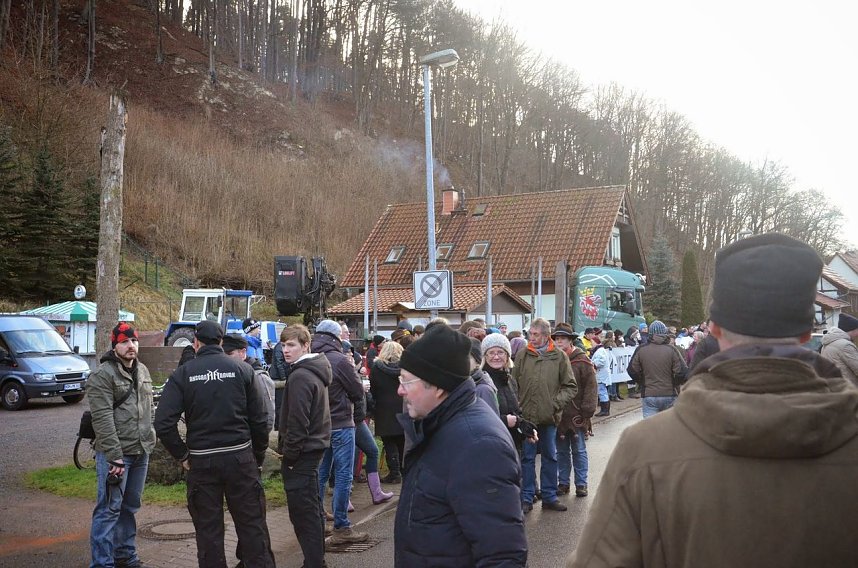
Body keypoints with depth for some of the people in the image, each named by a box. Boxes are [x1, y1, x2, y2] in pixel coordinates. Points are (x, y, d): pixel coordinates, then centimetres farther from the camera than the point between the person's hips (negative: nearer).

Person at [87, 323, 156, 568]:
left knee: (130, 506, 16)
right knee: (109, 509, -4)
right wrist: (114, 456, -20)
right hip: (115, 454, -7)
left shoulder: (142, 371, 13)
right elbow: (103, 419, -17)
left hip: (141, 452, 7)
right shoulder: (102, 376, -11)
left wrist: (149, 441, 15)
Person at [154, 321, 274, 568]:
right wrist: (258, 457, 10)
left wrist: (182, 455, 3)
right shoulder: (241, 369, 0)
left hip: (201, 460, 0)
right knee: (252, 525, 8)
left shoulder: (182, 374, -1)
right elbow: (259, 419, -1)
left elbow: (163, 423, -9)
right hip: (240, 456, 0)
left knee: (208, 529, 10)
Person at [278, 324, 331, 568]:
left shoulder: (299, 377, -18)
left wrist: (289, 454, -13)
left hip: (302, 451, -10)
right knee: (312, 509, 17)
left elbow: (297, 422, -21)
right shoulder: (315, 372, 11)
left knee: (302, 513, -5)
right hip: (315, 447, 10)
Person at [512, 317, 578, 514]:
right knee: (527, 458, 7)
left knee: (550, 457, 13)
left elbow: (571, 386, 2)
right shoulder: (522, 355, 0)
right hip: (526, 416, -1)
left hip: (549, 416, 1)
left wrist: (557, 402, -11)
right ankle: (527, 498, 17)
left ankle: (550, 497, 25)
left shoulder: (559, 356, -1)